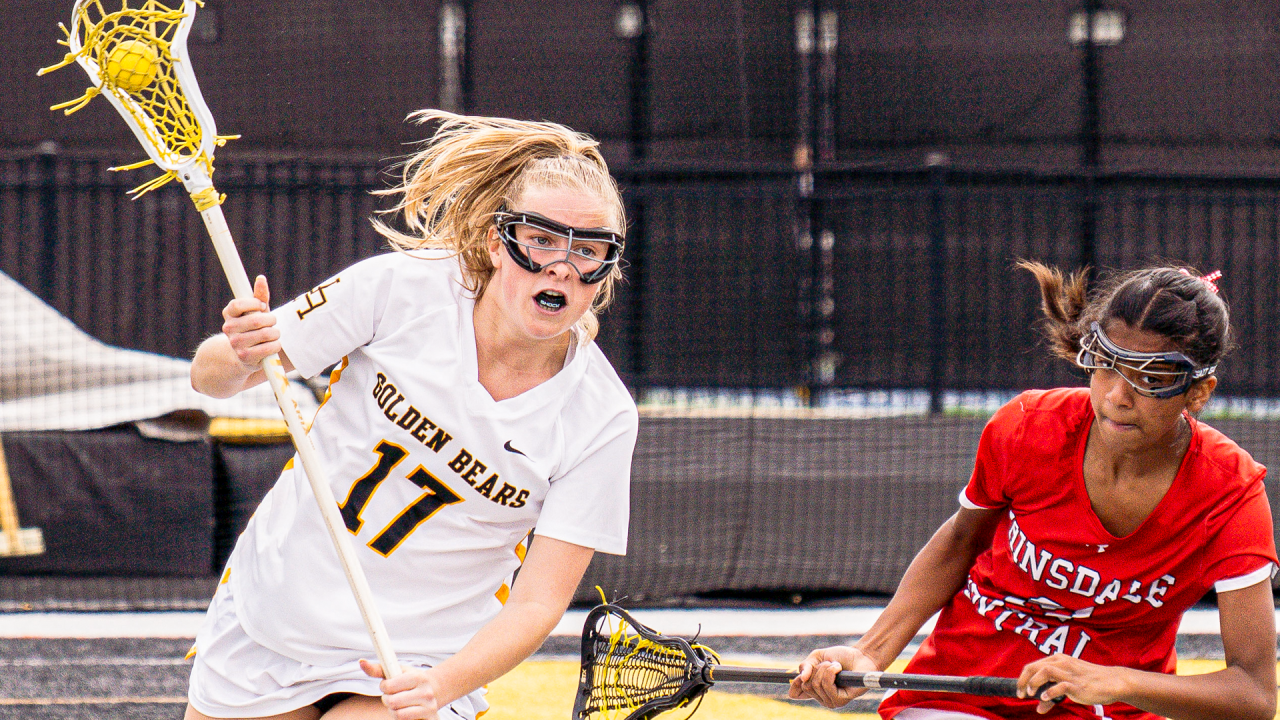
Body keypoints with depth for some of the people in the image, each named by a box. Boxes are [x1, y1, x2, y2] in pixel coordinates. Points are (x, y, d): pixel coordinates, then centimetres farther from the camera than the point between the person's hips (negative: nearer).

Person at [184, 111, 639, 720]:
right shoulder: (400, 287, -16)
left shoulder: (602, 419, -16)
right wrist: (240, 358, -33)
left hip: (412, 669, -2)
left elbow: (537, 603, -17)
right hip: (268, 605, 2)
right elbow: (211, 375, -9)